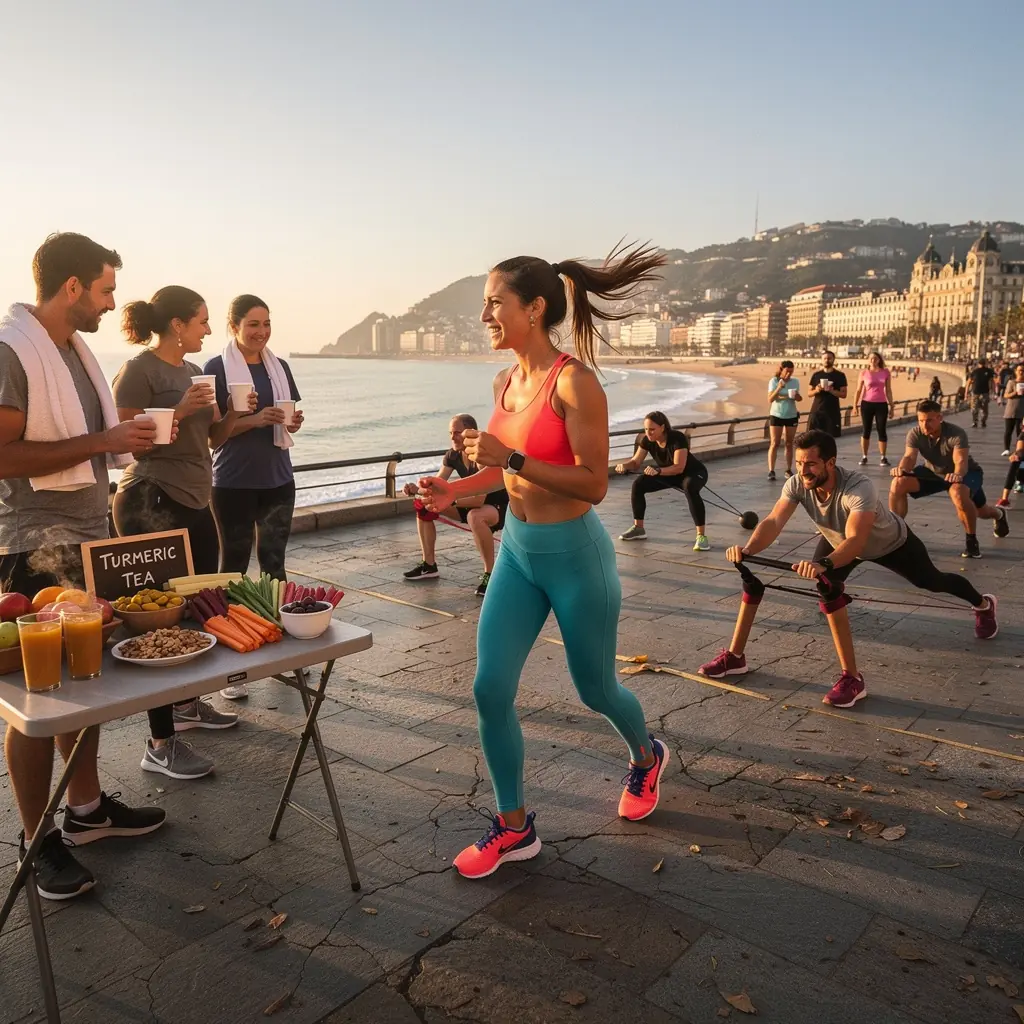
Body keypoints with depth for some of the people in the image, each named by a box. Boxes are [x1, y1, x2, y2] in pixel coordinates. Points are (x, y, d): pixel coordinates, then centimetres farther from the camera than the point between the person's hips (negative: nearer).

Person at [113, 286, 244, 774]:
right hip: (152, 504, -9)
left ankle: (188, 704, 31)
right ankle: (160, 744, 1)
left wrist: (235, 412, 3)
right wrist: (180, 410, -22)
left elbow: (211, 435, 20)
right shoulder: (139, 371, -10)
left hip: (195, 503, 9)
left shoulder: (193, 370, 15)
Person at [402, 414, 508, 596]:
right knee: (423, 505, 0)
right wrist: (417, 489, -26)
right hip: (471, 504, 8)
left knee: (475, 516, -42)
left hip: (500, 507, -8)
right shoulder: (452, 455, -5)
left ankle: (490, 574, -25)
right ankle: (429, 566, 7)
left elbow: (479, 498, -38)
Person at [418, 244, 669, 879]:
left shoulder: (574, 381, -19)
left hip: (573, 553, -7)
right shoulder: (506, 382, 5)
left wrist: (512, 458, -28)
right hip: (517, 549, 7)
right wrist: (456, 490, 4)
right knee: (491, 690, 1)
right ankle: (515, 829, 20)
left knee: (595, 689, 14)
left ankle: (647, 758, 48)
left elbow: (594, 484, -21)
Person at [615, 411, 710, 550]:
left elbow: (679, 468, -42)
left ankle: (701, 536, -36)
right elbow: (636, 462, -12)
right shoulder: (646, 440, -16)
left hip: (694, 472, -6)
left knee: (690, 488, -41)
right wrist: (624, 465, -34)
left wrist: (658, 470, -57)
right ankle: (638, 528, 3)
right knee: (638, 484, -12)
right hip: (668, 474, 6)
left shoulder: (678, 438, -34)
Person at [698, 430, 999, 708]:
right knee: (826, 586, -24)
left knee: (932, 582, 21)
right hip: (838, 540, 4)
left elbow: (855, 542, -60)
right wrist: (747, 549, -63)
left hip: (891, 543, -4)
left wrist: (823, 564, -78)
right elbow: (773, 522, -43)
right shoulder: (797, 484, -33)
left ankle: (983, 604, 56)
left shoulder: (859, 489, -48)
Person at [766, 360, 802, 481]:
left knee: (789, 444, 7)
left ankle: (789, 470, 13)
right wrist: (779, 388, -26)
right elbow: (770, 399, -14)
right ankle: (771, 471, -7)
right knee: (774, 443, -6)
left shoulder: (795, 381, 0)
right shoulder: (774, 381, -8)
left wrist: (796, 396, -14)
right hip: (776, 415, -3)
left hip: (791, 416, 3)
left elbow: (799, 398, 8)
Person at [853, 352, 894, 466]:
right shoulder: (864, 373, 1)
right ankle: (864, 457, 9)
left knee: (882, 431, 1)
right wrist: (855, 405, -6)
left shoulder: (886, 373, 4)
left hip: (881, 404, 1)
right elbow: (859, 390, 2)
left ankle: (883, 457, 6)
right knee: (866, 431, 2)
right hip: (867, 404, -1)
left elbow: (888, 391, 8)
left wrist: (891, 406, 6)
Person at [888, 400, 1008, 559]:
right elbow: (909, 457, -34)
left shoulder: (956, 434, -32)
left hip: (966, 473, -4)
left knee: (957, 493, -37)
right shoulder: (914, 434, -21)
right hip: (933, 472, 4)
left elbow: (961, 461, -44)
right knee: (898, 484, -20)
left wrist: (958, 475, -67)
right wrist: (901, 468, -57)